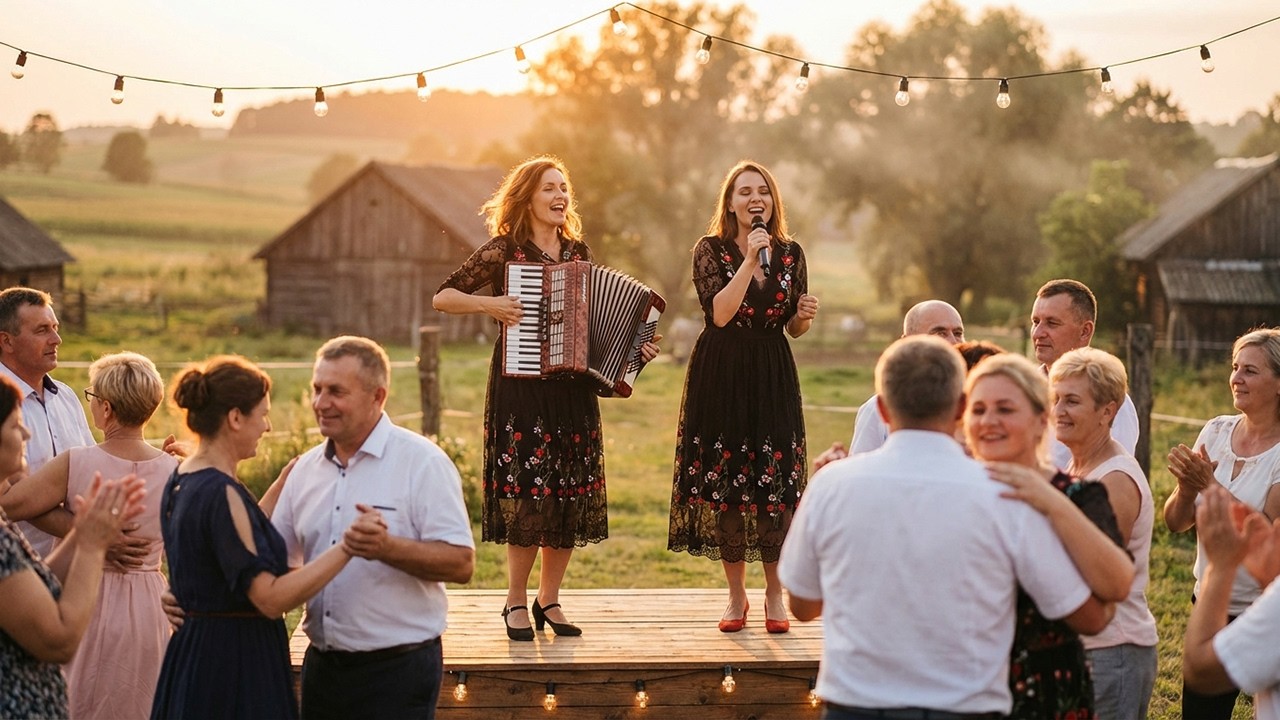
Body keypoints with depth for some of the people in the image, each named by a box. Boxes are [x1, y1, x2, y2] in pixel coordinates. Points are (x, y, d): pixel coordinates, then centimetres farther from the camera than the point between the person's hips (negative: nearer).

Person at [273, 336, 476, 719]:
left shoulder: (422, 462, -9)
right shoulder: (306, 469, 9)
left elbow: (460, 563, -15)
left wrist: (387, 548, -30)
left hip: (398, 670, -5)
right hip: (322, 666, 6)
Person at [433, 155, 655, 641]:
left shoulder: (578, 253, 13)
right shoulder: (504, 251, -2)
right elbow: (442, 298, -2)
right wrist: (489, 303, -16)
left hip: (573, 389, 5)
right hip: (522, 390, -5)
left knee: (573, 500, 5)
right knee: (528, 495, -7)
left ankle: (549, 600, 18)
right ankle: (516, 601, 8)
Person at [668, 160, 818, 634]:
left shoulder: (790, 253, 7)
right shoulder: (711, 251, -3)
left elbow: (794, 329, 14)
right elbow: (719, 313, -17)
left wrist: (805, 316, -8)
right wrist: (750, 261, -20)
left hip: (772, 379, 2)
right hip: (720, 377, -2)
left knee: (776, 485, -3)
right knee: (723, 483, 1)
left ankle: (775, 595, 11)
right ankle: (736, 595, 14)